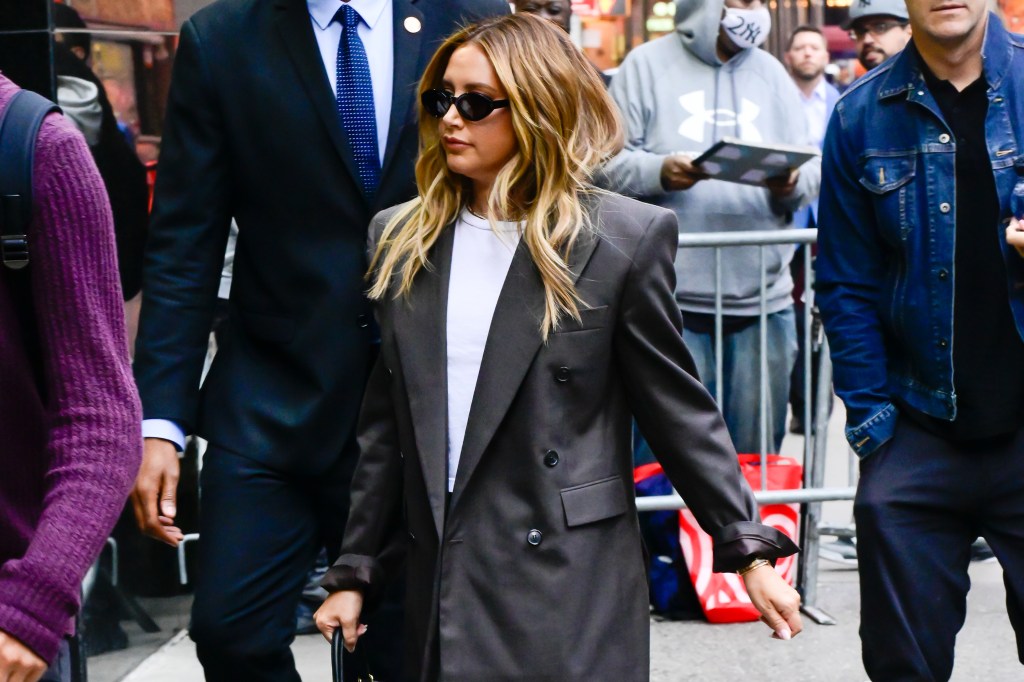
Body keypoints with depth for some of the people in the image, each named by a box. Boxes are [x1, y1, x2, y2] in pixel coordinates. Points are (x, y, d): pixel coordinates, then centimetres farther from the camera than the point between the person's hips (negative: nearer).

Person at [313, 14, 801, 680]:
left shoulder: (625, 237, -5)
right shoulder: (402, 239, 8)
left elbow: (679, 408, -1)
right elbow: (387, 426, 12)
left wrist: (748, 549, -4)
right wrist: (355, 571, 12)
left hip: (571, 582, -4)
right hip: (440, 581, 4)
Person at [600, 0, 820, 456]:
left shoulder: (772, 73, 17)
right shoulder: (648, 65, 5)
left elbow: (813, 167, 14)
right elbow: (609, 161, 0)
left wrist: (794, 183, -8)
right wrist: (659, 172, -18)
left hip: (763, 302, 4)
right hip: (669, 299, -4)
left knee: (757, 453, 8)